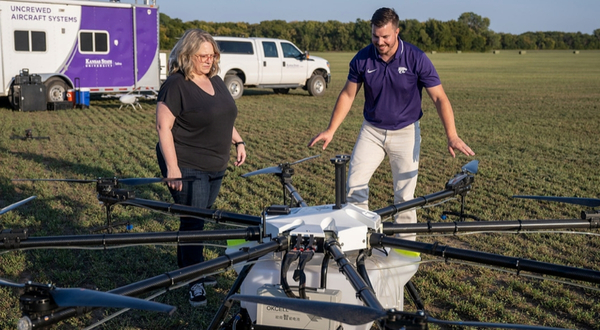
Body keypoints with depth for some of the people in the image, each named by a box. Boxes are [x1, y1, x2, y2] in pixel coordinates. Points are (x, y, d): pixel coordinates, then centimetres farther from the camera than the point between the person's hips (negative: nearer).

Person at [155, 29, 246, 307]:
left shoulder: (215, 81, 9)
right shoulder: (176, 85, -14)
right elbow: (163, 127, -17)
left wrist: (238, 141, 13)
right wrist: (172, 168, -22)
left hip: (216, 166, 8)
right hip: (187, 168, -7)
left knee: (201, 219, 15)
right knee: (192, 221, -3)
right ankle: (194, 281, 8)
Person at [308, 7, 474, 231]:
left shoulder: (416, 59, -15)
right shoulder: (362, 59, -8)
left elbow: (439, 98, -14)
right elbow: (347, 95, 3)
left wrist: (452, 136, -25)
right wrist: (330, 131, -2)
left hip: (405, 132, -2)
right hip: (371, 131, 3)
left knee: (405, 195, 0)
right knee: (354, 184, -5)